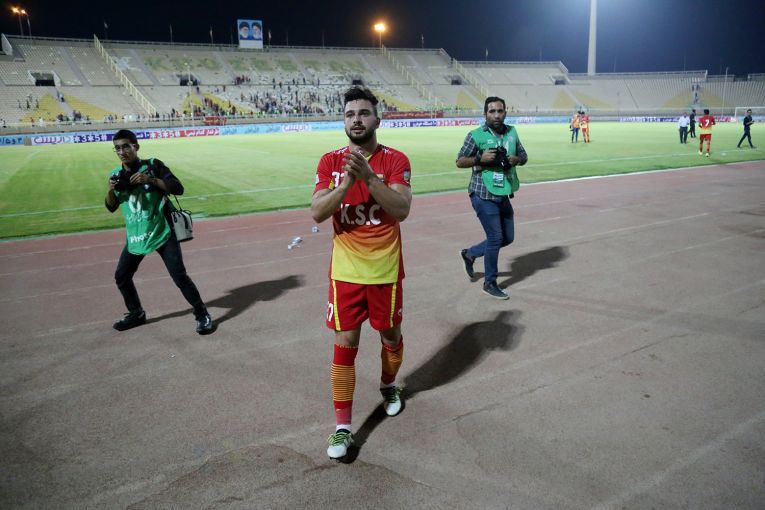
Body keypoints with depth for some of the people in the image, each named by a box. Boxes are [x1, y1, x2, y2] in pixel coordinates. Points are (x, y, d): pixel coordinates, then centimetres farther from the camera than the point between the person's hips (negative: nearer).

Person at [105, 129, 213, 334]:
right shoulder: (116, 174, 4)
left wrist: (151, 180, -29)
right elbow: (111, 207, 9)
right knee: (121, 276, 13)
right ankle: (136, 314, 34)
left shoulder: (153, 165, -9)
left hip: (162, 233, -5)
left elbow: (178, 188, -17)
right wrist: (110, 190, -11)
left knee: (179, 276, -8)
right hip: (135, 237, 6)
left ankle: (202, 314, 7)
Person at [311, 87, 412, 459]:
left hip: (385, 269, 0)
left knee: (391, 335, 17)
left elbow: (401, 210, -20)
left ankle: (388, 385, 48)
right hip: (345, 271, 1)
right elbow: (317, 213, -11)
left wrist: (369, 176, -29)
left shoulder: (395, 160, -7)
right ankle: (342, 427, 12)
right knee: (345, 344, 2)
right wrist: (347, 181, -24)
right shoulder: (330, 161, -1)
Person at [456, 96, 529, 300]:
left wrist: (516, 159, -6)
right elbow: (459, 162, -6)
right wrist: (480, 158, -22)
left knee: (507, 237, 13)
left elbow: (524, 156, 17)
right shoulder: (476, 135, -8)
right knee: (495, 238, -4)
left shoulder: (512, 133, 8)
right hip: (483, 196, -7)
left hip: (503, 195, 7)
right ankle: (490, 283, 14)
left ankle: (470, 253, 33)